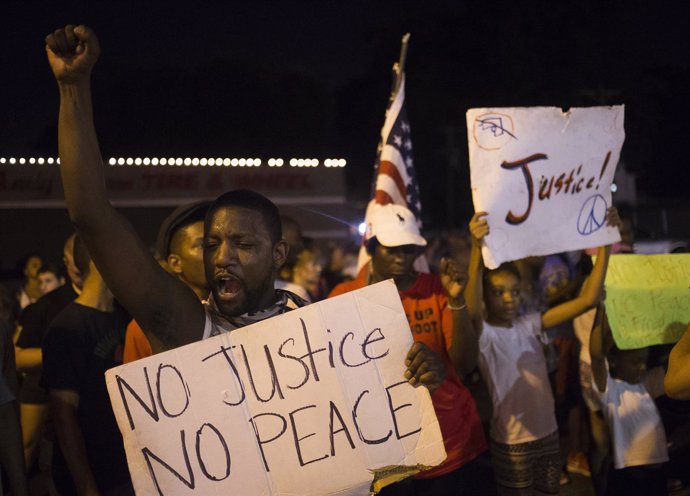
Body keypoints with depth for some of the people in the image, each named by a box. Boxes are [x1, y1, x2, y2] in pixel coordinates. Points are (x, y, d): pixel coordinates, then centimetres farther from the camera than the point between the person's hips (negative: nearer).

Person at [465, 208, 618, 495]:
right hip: (511, 442, -5)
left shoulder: (530, 325, 0)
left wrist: (605, 243, -15)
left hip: (547, 433, 5)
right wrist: (477, 249, -52)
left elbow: (588, 299, -5)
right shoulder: (483, 334, -13)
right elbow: (472, 311, -37)